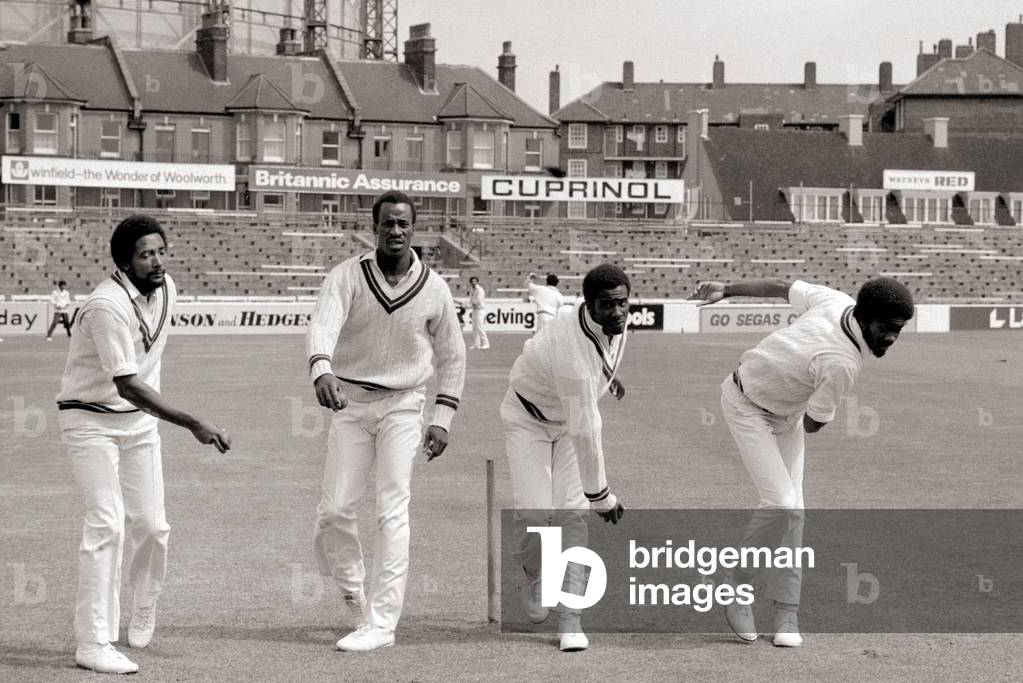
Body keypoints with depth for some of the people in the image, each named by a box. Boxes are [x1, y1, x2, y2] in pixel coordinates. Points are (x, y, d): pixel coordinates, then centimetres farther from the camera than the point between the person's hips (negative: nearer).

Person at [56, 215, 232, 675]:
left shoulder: (166, 289, 0)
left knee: (151, 525, 6)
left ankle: (144, 610, 33)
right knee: (107, 523, -16)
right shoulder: (108, 306, -25)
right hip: (90, 418, -7)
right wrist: (193, 424, -34)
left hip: (140, 420, 7)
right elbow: (127, 385, -30)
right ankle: (94, 644, -12)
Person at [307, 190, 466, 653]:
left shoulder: (434, 289, -4)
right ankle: (354, 598, 23)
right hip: (350, 402, 1)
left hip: (403, 405, -1)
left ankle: (381, 623, -7)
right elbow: (323, 323, -26)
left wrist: (443, 419, 0)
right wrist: (321, 371, -47)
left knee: (392, 511, -9)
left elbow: (451, 356, 7)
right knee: (334, 510, -2)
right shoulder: (348, 276, -8)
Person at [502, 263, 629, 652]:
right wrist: (602, 496, -28)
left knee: (572, 513, -7)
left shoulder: (614, 322, -18)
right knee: (534, 514, -16)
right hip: (529, 419, -6)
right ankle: (533, 575, 18)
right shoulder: (572, 352, -40)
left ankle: (570, 617, -5)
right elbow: (584, 433, -34)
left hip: (575, 412, 6)